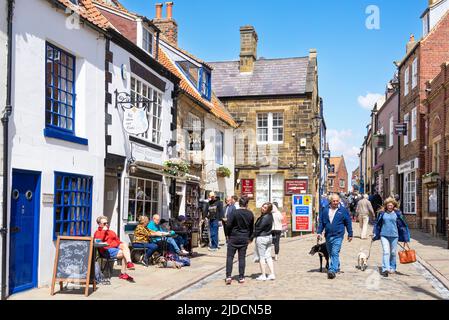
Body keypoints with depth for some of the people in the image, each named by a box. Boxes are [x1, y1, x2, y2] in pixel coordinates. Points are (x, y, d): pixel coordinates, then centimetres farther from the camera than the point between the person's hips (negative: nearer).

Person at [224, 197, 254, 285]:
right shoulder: (250, 214, 0)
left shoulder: (235, 213, -12)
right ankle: (241, 277, 10)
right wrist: (250, 238, 20)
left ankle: (228, 276, -4)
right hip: (244, 238, 3)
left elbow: (228, 225, -14)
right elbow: (252, 227, 9)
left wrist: (228, 235, 2)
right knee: (242, 258, 8)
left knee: (230, 257, 4)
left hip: (233, 238, -3)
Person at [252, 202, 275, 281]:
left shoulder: (265, 218, -21)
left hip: (261, 238, -9)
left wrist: (251, 237, -10)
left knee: (261, 257, 1)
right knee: (268, 256, 12)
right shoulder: (270, 216, 6)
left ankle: (263, 276, 6)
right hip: (269, 237, 9)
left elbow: (258, 229, -18)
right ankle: (272, 274, 11)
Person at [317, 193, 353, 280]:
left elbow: (348, 223, 5)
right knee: (330, 253, 16)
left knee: (335, 253, -15)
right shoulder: (325, 210, 6)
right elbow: (321, 222, 12)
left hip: (338, 236, -4)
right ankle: (337, 268, 34)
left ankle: (332, 270, -20)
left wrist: (350, 234, 6)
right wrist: (319, 232, 4)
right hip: (328, 236, 5)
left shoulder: (343, 210, -1)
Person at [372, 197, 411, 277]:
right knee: (386, 252, -11)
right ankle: (385, 269, -15)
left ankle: (392, 268, 25)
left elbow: (402, 225, 5)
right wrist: (374, 234, 14)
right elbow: (377, 224, 13)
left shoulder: (397, 213, 1)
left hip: (394, 235, 1)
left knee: (393, 253, 10)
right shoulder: (382, 213, 3)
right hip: (384, 235, 0)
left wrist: (405, 238, 5)